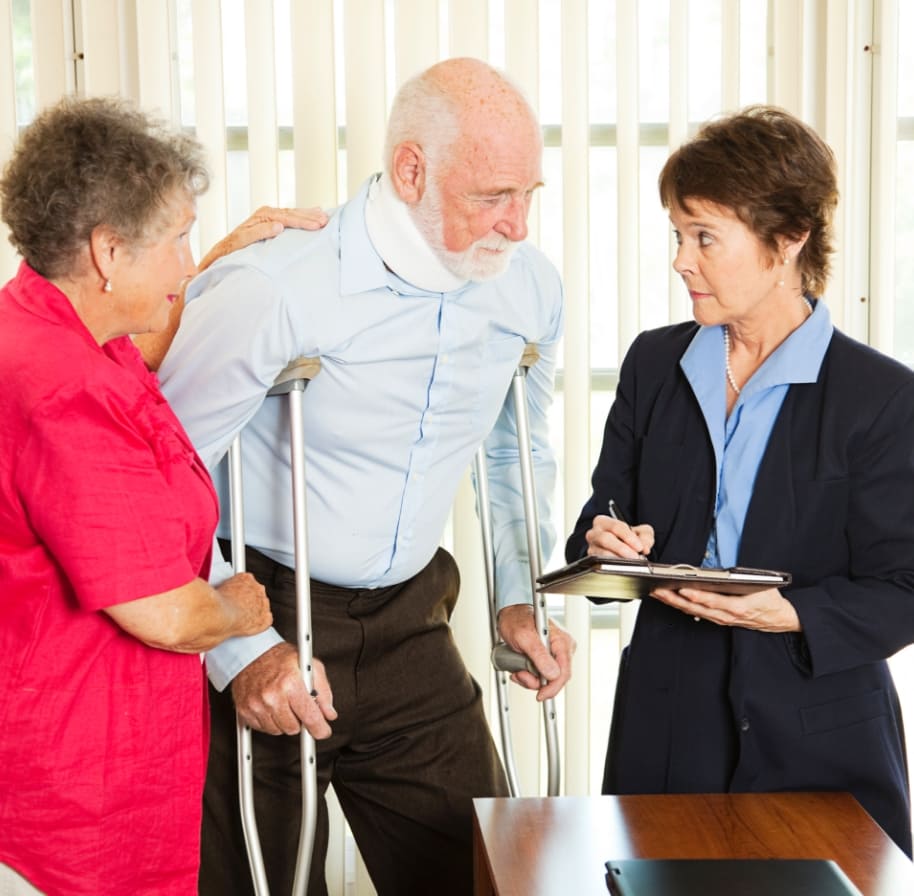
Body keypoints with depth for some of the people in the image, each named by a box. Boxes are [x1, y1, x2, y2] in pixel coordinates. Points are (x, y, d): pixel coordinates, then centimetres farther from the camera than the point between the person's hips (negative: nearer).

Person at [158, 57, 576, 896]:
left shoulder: (529, 287, -3)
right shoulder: (271, 289, -22)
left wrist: (520, 594, 10)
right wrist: (239, 649, -19)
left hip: (407, 627, 5)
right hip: (263, 624, -4)